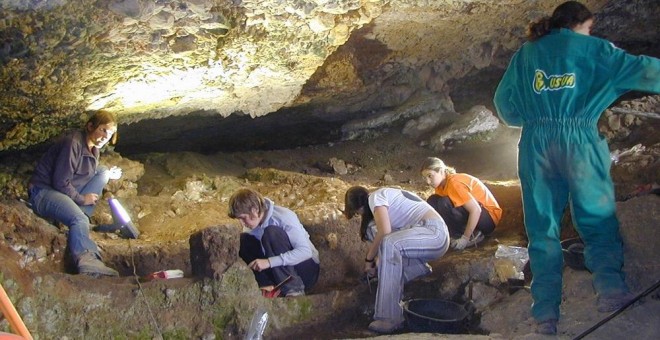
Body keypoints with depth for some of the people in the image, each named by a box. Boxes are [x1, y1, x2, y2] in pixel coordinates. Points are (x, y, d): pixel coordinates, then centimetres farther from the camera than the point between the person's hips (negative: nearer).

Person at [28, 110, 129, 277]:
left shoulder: (93, 147, 6)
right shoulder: (73, 143, -22)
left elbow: (87, 175, 17)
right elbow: (60, 182, -23)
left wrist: (108, 175, 4)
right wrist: (81, 199, -12)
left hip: (68, 192, 10)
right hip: (43, 192, -10)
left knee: (103, 172, 3)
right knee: (79, 219, -33)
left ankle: (76, 221, -10)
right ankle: (87, 261, -54)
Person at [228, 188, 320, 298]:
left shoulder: (283, 216, -19)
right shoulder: (255, 225, 0)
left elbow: (306, 251, -27)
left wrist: (269, 262, -33)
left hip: (307, 269, -7)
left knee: (271, 233, -27)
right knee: (243, 240, -7)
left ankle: (292, 288, -27)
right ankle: (269, 287, -19)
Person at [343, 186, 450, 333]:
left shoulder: (375, 197, -7)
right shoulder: (384, 196, 22)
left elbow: (384, 232, -20)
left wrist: (369, 259, -8)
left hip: (435, 233, -10)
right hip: (430, 232, 10)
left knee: (389, 243, -33)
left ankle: (391, 318, -32)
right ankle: (418, 266, 8)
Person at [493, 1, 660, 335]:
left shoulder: (525, 53, 19)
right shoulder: (591, 48, 10)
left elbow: (504, 104, 16)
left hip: (536, 143, 3)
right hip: (579, 139, -2)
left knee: (542, 229, 4)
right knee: (599, 220, 2)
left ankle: (546, 316, -2)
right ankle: (611, 290, -19)